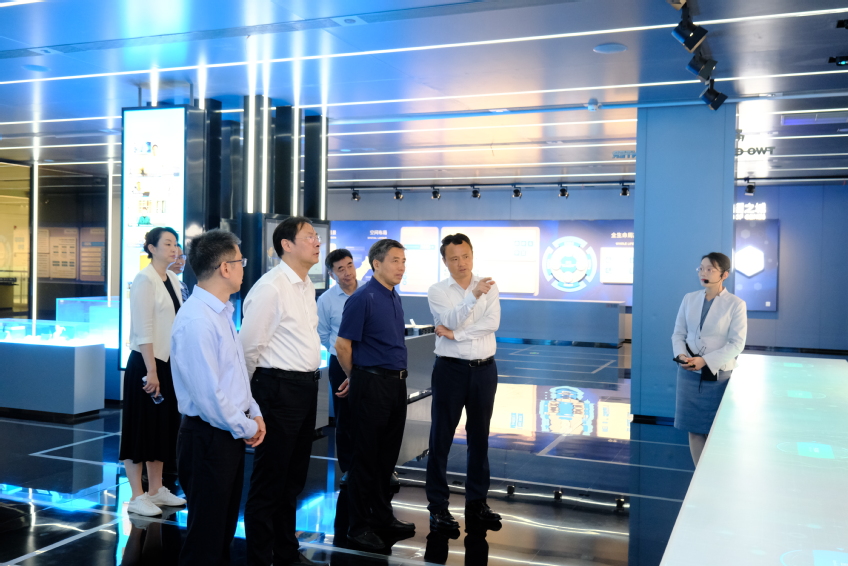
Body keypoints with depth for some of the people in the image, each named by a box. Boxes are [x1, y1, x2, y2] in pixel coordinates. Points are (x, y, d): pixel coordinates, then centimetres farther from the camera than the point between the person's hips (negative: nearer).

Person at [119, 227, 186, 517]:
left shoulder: (173, 280, 10)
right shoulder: (145, 280, -13)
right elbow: (143, 330, -17)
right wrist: (151, 371, -20)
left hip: (169, 362, 8)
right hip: (147, 363, -8)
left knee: (163, 425, 13)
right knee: (141, 427, 1)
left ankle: (156, 490, 24)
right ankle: (137, 497, 9)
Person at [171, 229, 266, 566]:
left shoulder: (222, 312, 9)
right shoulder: (196, 321, -22)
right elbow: (208, 394, -24)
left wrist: (254, 413, 5)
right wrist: (246, 428, -12)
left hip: (231, 435, 9)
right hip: (208, 437, -9)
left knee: (225, 527, 20)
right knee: (205, 535, 5)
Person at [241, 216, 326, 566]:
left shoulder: (307, 286, 11)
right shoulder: (270, 288, -16)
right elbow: (249, 346, -15)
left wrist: (310, 378, 19)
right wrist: (250, 397, -4)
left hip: (306, 386, 9)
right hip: (280, 388, -9)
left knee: (294, 476, 18)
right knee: (269, 479, 3)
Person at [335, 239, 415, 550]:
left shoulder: (394, 297, 12)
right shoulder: (363, 299, -13)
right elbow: (342, 345, -12)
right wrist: (357, 378, 3)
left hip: (396, 383, 8)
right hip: (371, 384, -8)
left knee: (388, 454, 15)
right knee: (366, 456, 1)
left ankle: (383, 516, 28)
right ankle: (359, 525, 12)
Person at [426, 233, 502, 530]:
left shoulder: (489, 287, 3)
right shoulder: (437, 291, -2)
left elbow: (492, 323, -11)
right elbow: (451, 321, -19)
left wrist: (455, 334, -16)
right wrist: (474, 295, -32)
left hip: (484, 369, 3)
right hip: (451, 369, -2)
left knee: (479, 436, 12)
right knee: (441, 438, 2)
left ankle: (476, 501, 24)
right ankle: (437, 506, 10)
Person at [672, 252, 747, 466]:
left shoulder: (736, 304, -8)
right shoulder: (689, 298, 5)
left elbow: (737, 344, -11)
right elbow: (679, 333, 8)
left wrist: (705, 360, -20)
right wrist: (681, 354, -12)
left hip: (718, 374, -4)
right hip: (689, 373, 4)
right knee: (693, 427, 8)